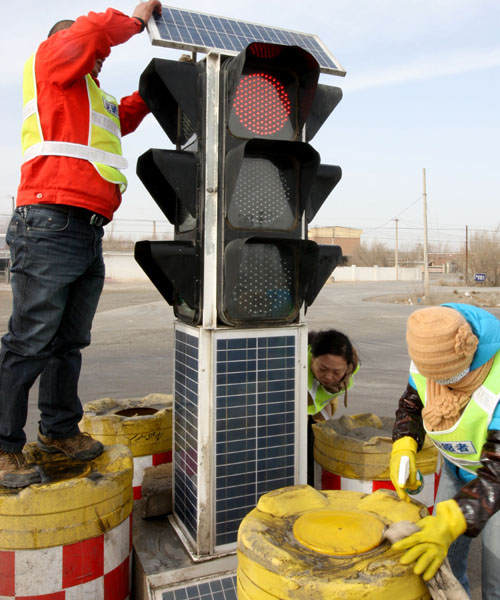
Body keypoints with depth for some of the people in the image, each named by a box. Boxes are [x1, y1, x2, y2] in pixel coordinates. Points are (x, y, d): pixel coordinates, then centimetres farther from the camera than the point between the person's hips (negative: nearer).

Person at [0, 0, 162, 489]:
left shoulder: (93, 99, 32)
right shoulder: (51, 57, 10)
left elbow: (127, 115, 43)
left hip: (88, 234, 9)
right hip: (51, 225, -9)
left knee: (69, 342, 11)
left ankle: (59, 431, 21)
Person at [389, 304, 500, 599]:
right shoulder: (429, 358, -19)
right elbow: (411, 405, -1)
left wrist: (451, 523, -47)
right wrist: (403, 449, -19)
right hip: (458, 468, 5)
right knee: (440, 556, 10)